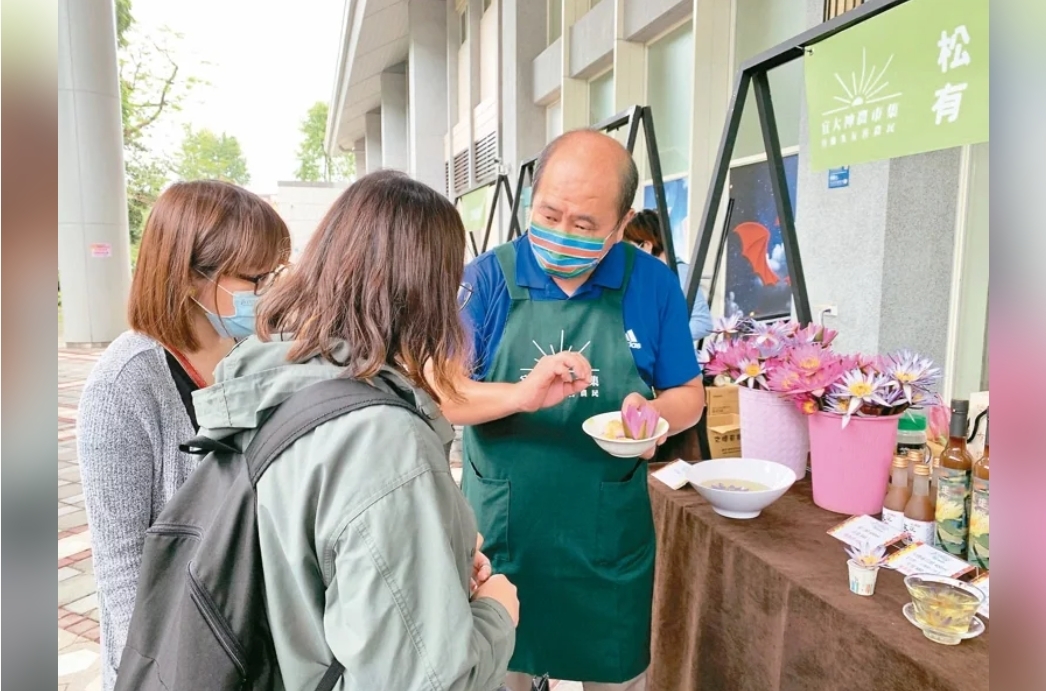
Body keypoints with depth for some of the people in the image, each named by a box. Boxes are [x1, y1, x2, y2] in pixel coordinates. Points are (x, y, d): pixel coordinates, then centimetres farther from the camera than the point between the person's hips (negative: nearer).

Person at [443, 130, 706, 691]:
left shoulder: (653, 284, -4)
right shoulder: (487, 278, -9)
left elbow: (689, 394, 4)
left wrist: (655, 413, -19)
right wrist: (522, 395, -32)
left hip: (610, 542, 2)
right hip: (502, 535, -1)